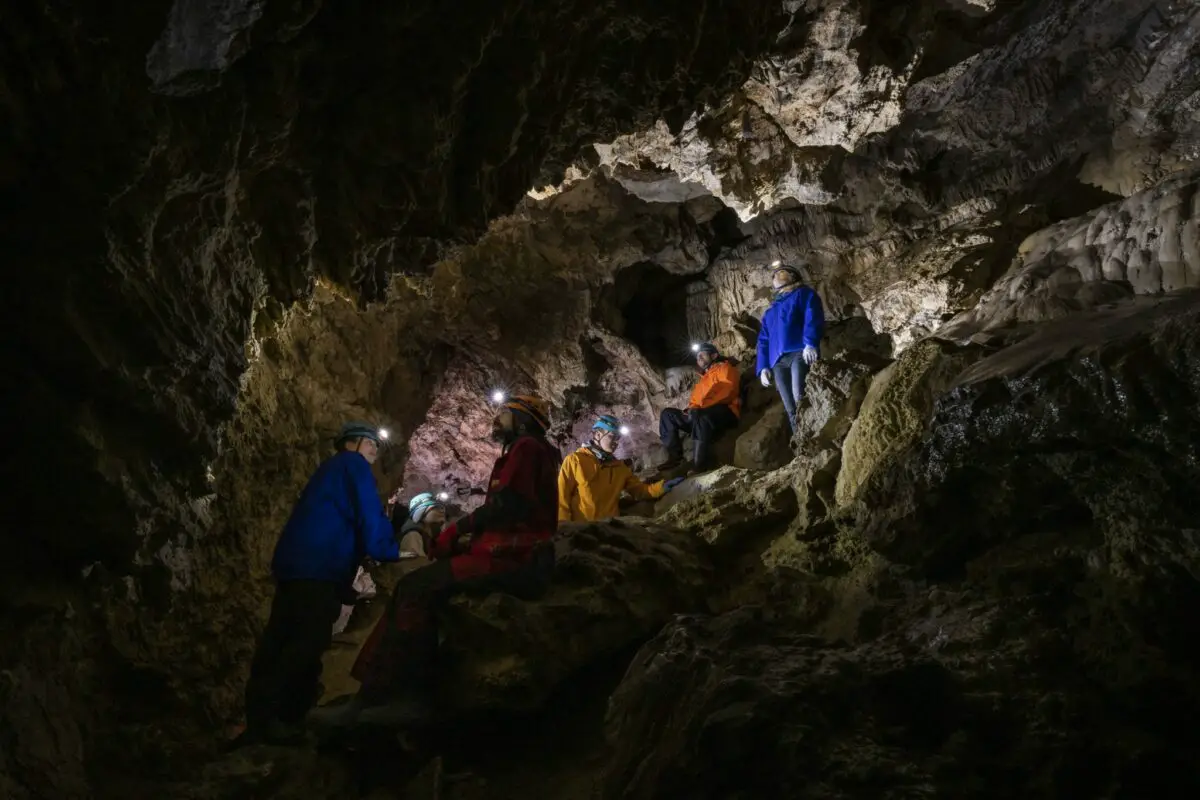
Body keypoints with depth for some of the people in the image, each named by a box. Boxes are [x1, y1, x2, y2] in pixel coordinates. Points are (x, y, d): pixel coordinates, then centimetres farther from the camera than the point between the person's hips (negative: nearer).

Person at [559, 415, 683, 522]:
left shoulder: (619, 467, 18)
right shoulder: (575, 461, 2)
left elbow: (640, 490, 14)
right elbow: (561, 497, -1)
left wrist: (663, 487, -3)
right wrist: (564, 528, -10)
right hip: (579, 528, -5)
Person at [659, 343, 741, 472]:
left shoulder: (724, 368, 9)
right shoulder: (703, 379, 33)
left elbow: (728, 391, -9)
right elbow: (694, 400, 25)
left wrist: (702, 407, -15)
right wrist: (692, 408, -1)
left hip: (724, 413, -8)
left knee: (700, 415, -40)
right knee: (668, 414, 3)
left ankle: (699, 465, -45)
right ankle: (675, 456, -13)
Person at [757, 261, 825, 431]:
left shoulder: (804, 294, 15)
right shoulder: (771, 309, 33)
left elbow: (812, 318, -4)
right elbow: (764, 340, 28)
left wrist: (811, 343, -23)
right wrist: (763, 366, 12)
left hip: (799, 352, -6)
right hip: (778, 361, 6)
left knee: (800, 400, -25)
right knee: (791, 410, -3)